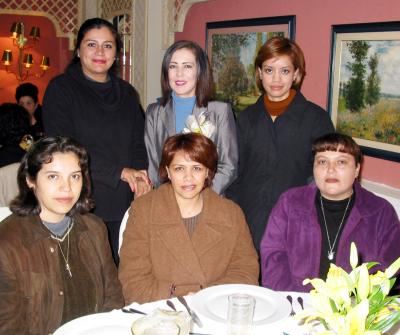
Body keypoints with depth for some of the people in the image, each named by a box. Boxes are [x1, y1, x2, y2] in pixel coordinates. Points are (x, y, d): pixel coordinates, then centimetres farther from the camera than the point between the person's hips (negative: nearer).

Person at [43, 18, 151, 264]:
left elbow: (138, 143, 14)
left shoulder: (126, 93, 15)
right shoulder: (61, 89, 0)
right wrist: (119, 172, -12)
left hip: (123, 206, 4)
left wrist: (140, 176, -8)